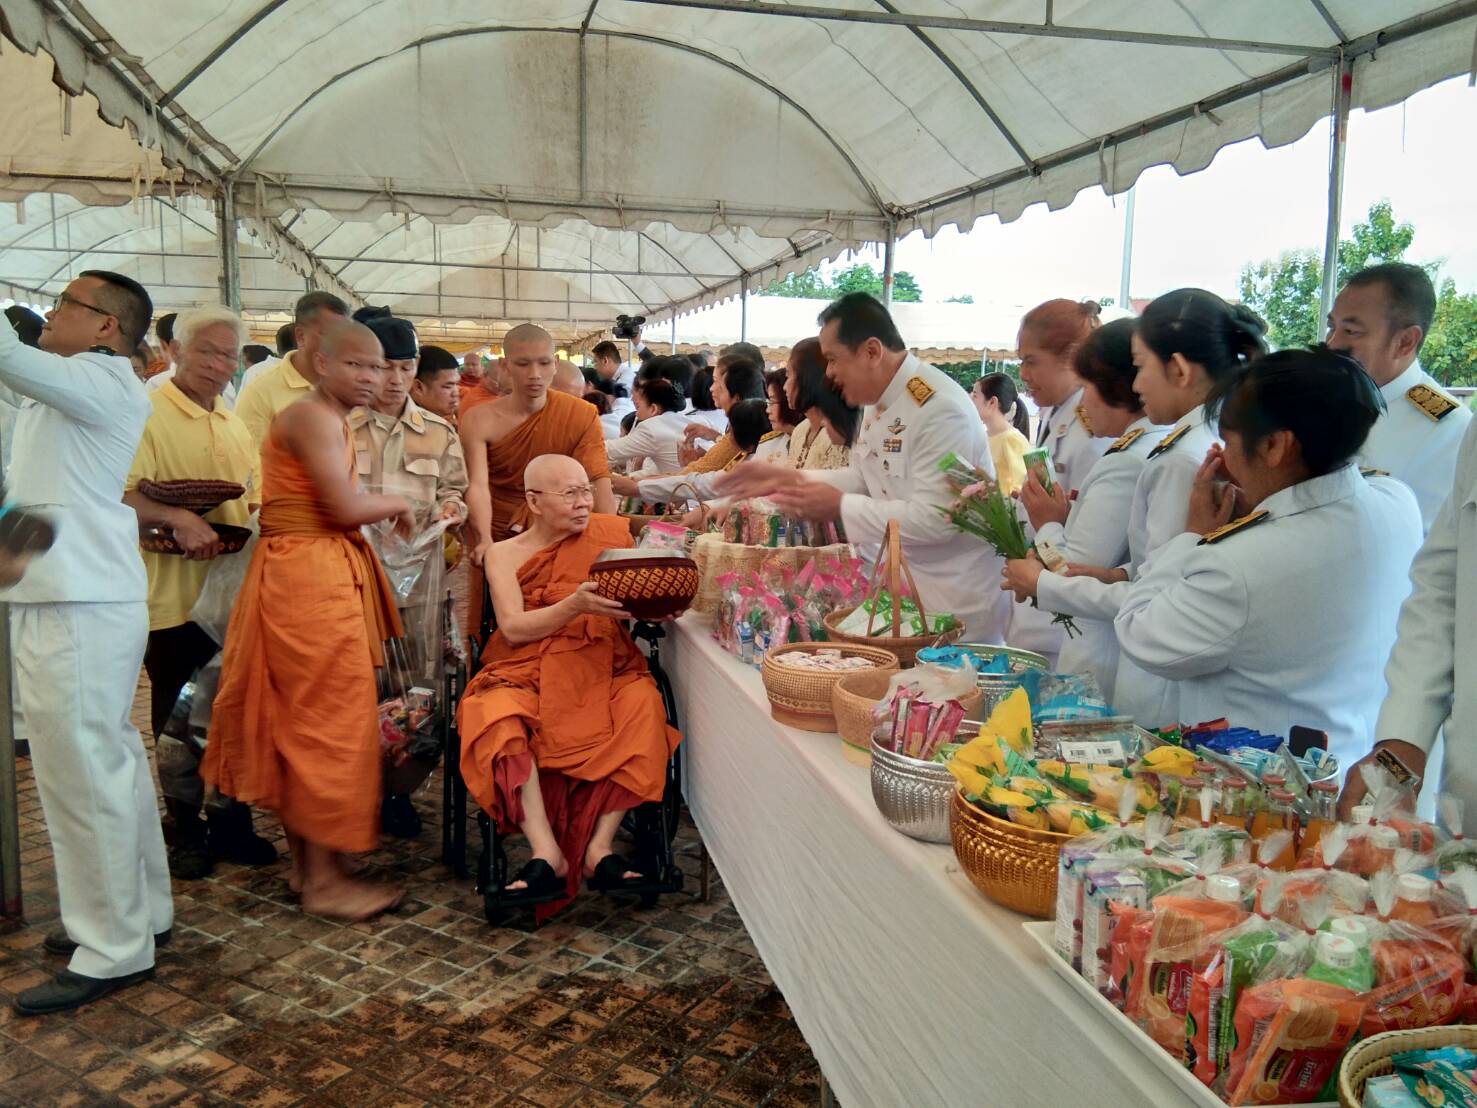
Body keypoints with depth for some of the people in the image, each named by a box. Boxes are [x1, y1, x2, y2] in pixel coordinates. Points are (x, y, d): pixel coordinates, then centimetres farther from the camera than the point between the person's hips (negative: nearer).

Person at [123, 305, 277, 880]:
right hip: (174, 595, -6)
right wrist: (177, 518, -32)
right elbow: (120, 493, -20)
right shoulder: (147, 413, -8)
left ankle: (230, 822, 24)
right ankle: (186, 829, 21)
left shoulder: (235, 424, 15)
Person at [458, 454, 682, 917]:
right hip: (528, 672, 0)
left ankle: (600, 846, -25)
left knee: (641, 705, -31)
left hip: (603, 669, 1)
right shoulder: (505, 554, 8)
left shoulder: (612, 533, 11)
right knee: (498, 717, -32)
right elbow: (513, 630, -6)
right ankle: (546, 852, -30)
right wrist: (575, 605, -21)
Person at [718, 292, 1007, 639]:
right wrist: (788, 479, 1)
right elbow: (864, 478, 13)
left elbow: (935, 518, -29)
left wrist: (840, 507, -23)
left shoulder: (939, 409, -25)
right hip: (903, 585, 8)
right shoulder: (880, 401, 4)